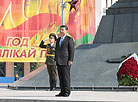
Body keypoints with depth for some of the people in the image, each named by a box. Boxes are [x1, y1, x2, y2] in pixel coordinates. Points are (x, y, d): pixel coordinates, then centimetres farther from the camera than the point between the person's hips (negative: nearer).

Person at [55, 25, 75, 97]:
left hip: (66, 61, -7)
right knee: (61, 77, 5)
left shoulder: (69, 39, -2)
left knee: (66, 77, -8)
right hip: (59, 61, 7)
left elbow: (72, 50, -7)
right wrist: (55, 60, 13)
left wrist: (70, 60, -15)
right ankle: (62, 91, 7)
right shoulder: (58, 40, 18)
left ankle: (67, 92, -6)